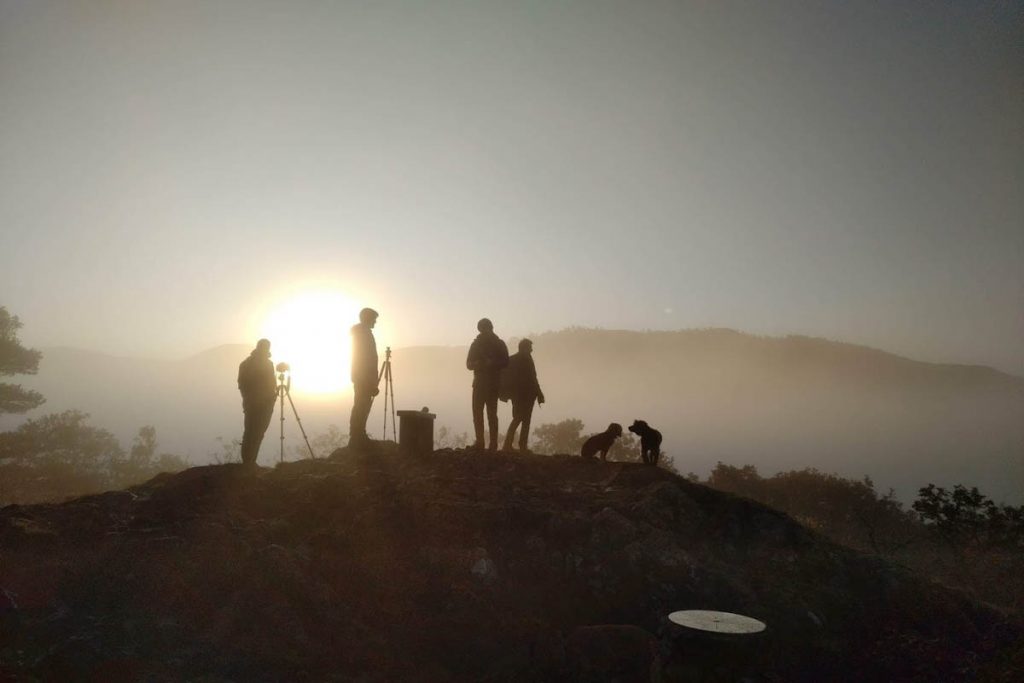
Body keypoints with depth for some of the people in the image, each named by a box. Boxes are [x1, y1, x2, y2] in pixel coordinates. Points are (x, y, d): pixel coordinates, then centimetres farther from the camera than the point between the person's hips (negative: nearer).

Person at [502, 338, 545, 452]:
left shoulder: (511, 359, 9)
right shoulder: (527, 359, -11)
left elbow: (505, 378, 9)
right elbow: (532, 378, -15)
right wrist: (539, 394, -10)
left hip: (515, 394, 7)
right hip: (526, 394, -6)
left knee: (517, 418, 16)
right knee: (526, 420, 1)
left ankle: (508, 444, 9)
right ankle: (522, 446, -2)